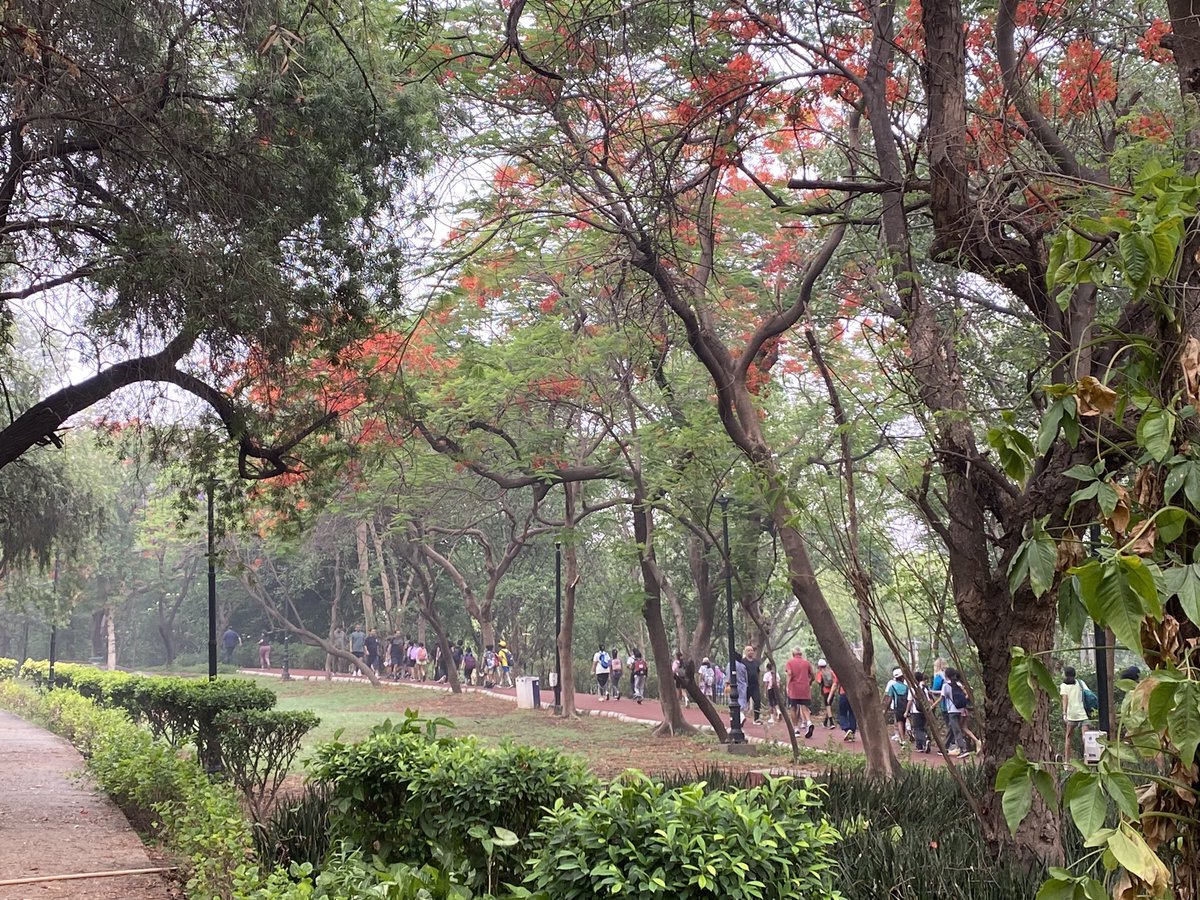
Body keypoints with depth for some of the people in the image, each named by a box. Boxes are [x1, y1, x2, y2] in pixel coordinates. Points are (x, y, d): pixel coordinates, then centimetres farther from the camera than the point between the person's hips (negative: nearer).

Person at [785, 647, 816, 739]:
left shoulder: (790, 662, 4)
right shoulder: (807, 662, 11)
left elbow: (789, 673, -10)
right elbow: (812, 675, 10)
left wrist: (787, 686, -7)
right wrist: (809, 684, 26)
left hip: (794, 689, -2)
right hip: (805, 689, 2)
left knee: (794, 709, 9)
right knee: (804, 708, -1)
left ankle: (796, 729, 8)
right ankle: (809, 722, -28)